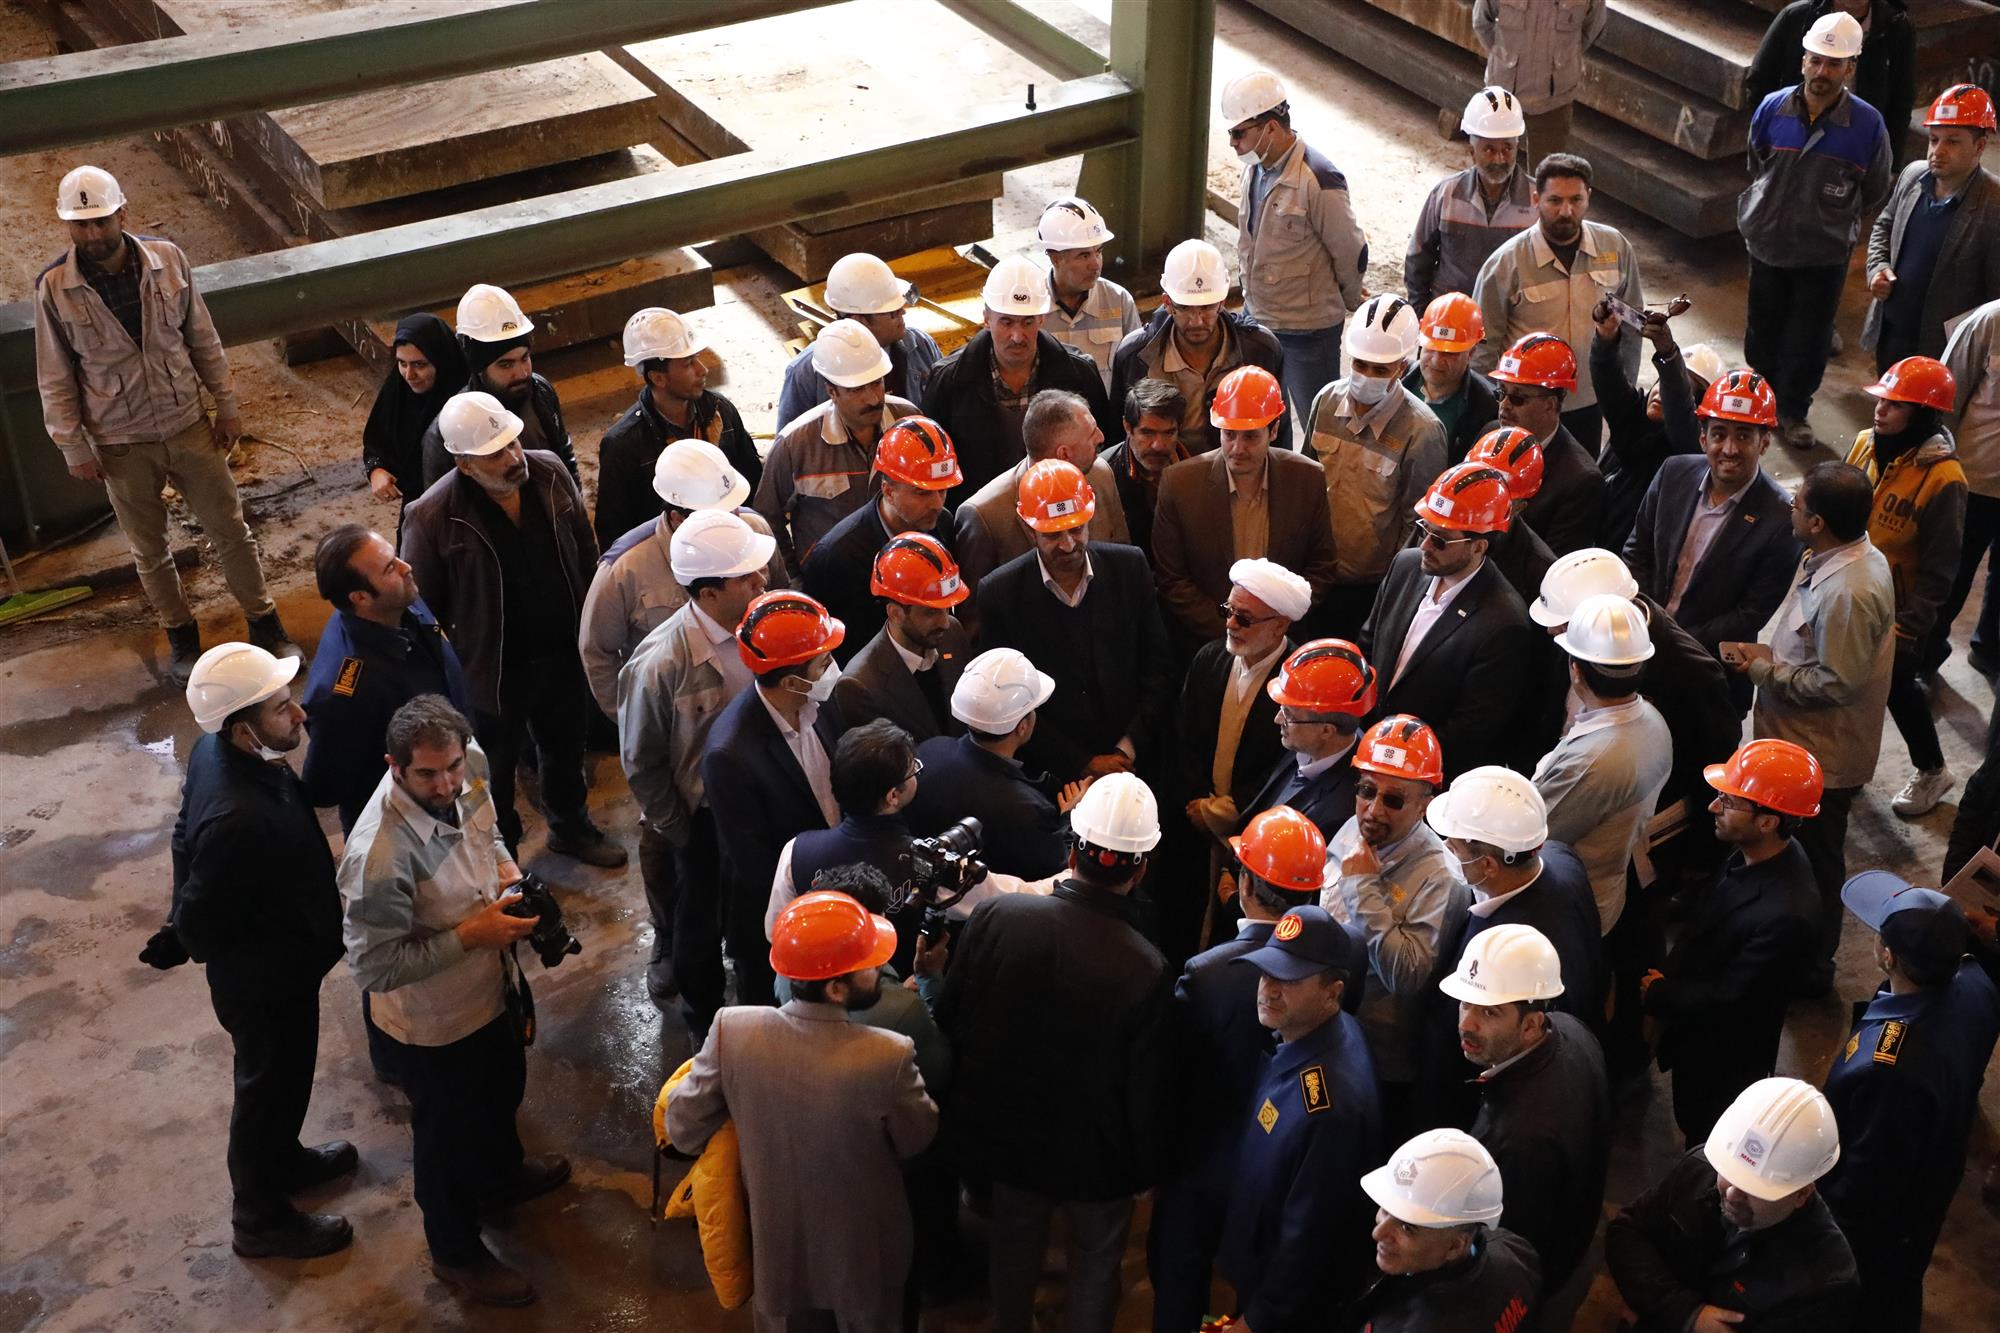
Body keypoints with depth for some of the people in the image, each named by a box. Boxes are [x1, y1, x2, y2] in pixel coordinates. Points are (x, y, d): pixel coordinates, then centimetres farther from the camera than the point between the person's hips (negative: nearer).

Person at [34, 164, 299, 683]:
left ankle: (265, 625, 25)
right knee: (150, 551, 13)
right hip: (121, 445, -1)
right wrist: (74, 449, -6)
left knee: (231, 530, 9)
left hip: (188, 426, 1)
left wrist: (226, 403, 4)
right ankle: (182, 637, 32)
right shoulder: (53, 288, -14)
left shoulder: (168, 259, -10)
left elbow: (203, 340, 1)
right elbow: (55, 379, -6)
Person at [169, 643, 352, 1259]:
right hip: (266, 980, -8)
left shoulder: (214, 750, -15)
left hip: (274, 965, 8)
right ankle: (260, 1219, 40)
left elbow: (187, 840, 3)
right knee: (271, 1087, 16)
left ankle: (281, 1160, 57)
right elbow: (197, 928, -30)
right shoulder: (240, 819, -42)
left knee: (280, 1077, 31)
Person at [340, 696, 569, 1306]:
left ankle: (502, 1176, 65)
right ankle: (456, 1253, 45)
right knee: (447, 1135, 19)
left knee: (503, 1089, 34)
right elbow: (375, 967, -31)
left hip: (494, 983, 7)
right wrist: (471, 934, -31)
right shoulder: (379, 856, -40)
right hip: (435, 1019, -7)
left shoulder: (470, 766, -18)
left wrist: (508, 873, -13)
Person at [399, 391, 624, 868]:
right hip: (493, 668, -4)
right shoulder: (431, 518, -27)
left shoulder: (550, 472, -13)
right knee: (496, 772, 18)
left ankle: (571, 827, 56)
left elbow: (585, 551, 3)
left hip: (562, 651, 5)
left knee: (566, 748, 28)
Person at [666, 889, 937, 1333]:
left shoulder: (732, 1030, -26)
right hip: (861, 1253, -2)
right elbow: (918, 1139, -13)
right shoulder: (889, 1056, -34)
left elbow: (683, 1129, -13)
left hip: (773, 1243, 2)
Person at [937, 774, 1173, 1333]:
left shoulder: (994, 915, -25)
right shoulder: (1146, 972, -34)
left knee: (1014, 1244, 30)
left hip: (1005, 1126, 3)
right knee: (1095, 1263, 25)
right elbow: (1147, 1096, -21)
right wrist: (1147, 1167, 0)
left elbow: (951, 1021, -10)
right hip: (1094, 1154, -3)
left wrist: (977, 1105, 10)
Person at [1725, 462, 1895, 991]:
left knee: (1813, 861, 11)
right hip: (1804, 742, 9)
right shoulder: (1847, 556, -2)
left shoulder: (1848, 591, -34)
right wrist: (1764, 653, -3)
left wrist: (1764, 669, -19)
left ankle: (1810, 966, 31)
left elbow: (1835, 683, -29)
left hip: (1821, 756, -9)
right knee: (1797, 849, 26)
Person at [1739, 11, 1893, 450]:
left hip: (1825, 254, -2)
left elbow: (1873, 194, -1)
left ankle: (1792, 411, 29)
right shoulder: (1772, 109, -11)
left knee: (1809, 339, 10)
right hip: (1768, 244, 2)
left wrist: (1837, 223, 9)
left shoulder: (1867, 124, -17)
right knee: (1764, 328, 18)